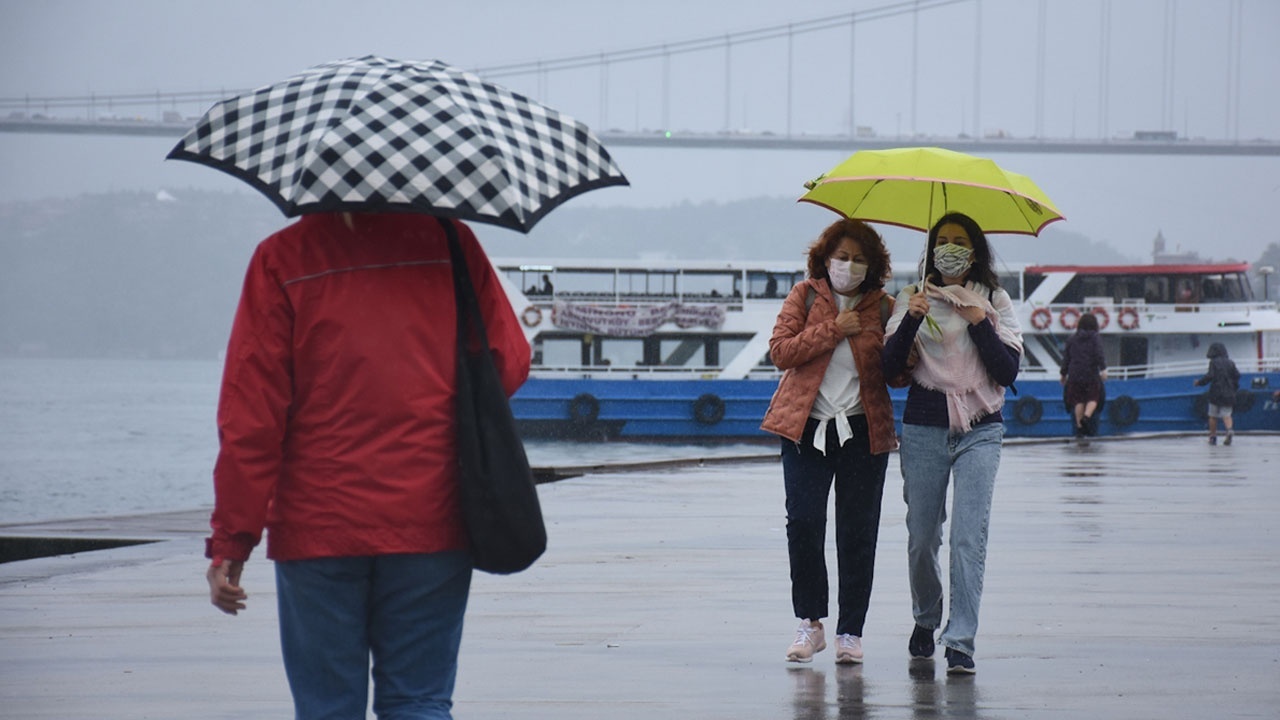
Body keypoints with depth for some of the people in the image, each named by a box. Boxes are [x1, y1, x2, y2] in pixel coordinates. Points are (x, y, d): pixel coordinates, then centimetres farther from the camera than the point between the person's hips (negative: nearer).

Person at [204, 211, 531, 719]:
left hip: (317, 526, -1)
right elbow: (509, 365, 6)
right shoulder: (452, 244, 1)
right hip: (431, 525, 1)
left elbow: (250, 414, -6)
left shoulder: (282, 259, -3)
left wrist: (230, 541, -4)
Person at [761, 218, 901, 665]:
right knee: (803, 523, -7)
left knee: (857, 533, 1)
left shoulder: (883, 308, 5)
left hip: (863, 431, 0)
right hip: (806, 427, 0)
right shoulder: (804, 297, 5)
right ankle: (810, 623, 7)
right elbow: (781, 351, -6)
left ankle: (850, 631, 8)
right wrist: (833, 329, -13)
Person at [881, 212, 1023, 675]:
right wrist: (912, 318, -14)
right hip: (924, 428, 1)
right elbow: (891, 367, -1)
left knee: (969, 536, -13)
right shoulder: (912, 299, 8)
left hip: (980, 431, -1)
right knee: (922, 536, 6)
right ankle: (926, 620, 31)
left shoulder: (994, 302, 7)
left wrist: (979, 322, -10)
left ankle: (961, 641, -14)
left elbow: (1009, 371, -1)